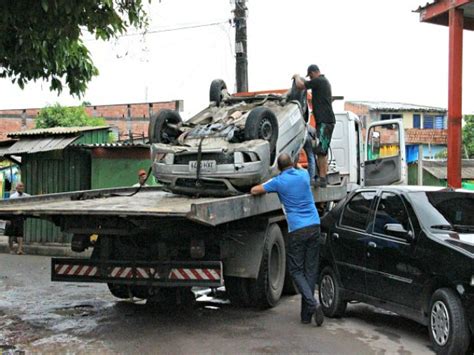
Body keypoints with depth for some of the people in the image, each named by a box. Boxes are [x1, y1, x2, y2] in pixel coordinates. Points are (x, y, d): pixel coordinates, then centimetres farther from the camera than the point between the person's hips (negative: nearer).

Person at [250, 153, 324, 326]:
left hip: (297, 230, -4)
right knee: (311, 269, 7)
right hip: (314, 226, 4)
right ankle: (306, 314, 8)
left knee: (296, 270, 5)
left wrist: (265, 186, 24)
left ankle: (312, 303, -15)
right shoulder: (303, 175, 9)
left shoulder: (279, 181, -4)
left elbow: (254, 190, 6)